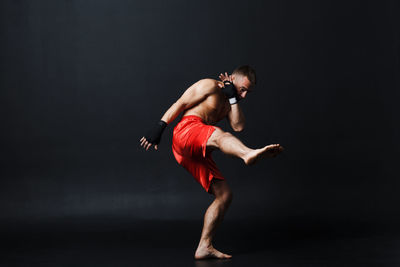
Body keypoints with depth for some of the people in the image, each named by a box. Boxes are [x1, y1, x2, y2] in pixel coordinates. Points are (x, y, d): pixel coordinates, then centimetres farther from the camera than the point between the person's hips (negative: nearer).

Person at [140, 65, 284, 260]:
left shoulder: (229, 102, 30)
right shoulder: (209, 86, 9)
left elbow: (238, 126, 12)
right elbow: (179, 104, 2)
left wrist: (233, 98, 8)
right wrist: (159, 127, -7)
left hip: (198, 154, 9)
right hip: (186, 130, -9)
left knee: (224, 195, 1)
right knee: (218, 135, -40)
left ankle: (204, 247, 1)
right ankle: (249, 154, -74)